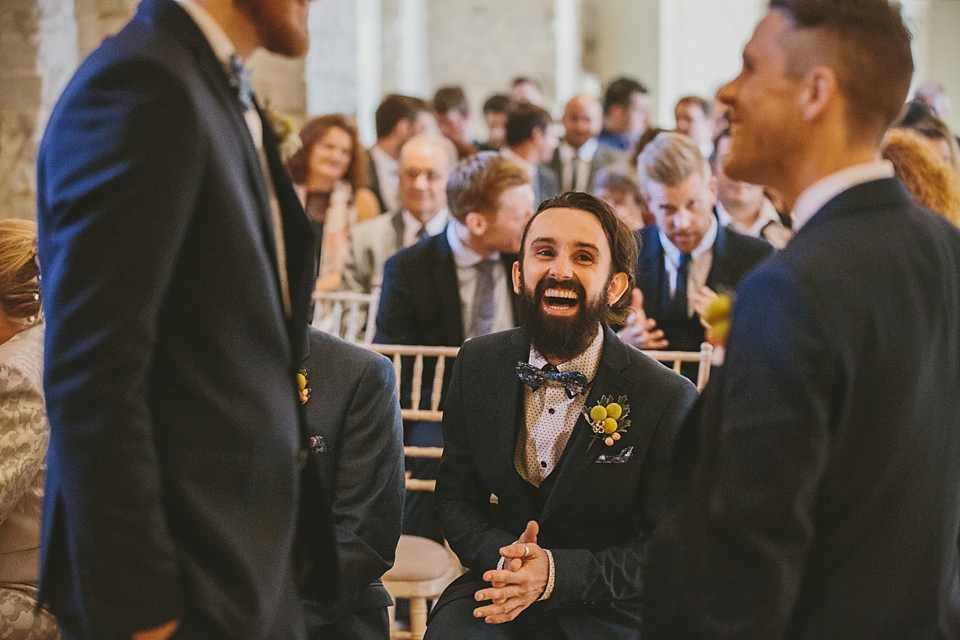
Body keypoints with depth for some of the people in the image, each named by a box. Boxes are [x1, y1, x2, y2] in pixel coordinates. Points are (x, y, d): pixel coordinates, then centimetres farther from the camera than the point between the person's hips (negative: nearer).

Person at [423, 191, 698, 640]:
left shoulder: (669, 399, -8)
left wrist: (556, 573, -20)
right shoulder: (477, 364, 5)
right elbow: (454, 496, 10)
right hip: (494, 600, 2)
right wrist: (501, 557, -12)